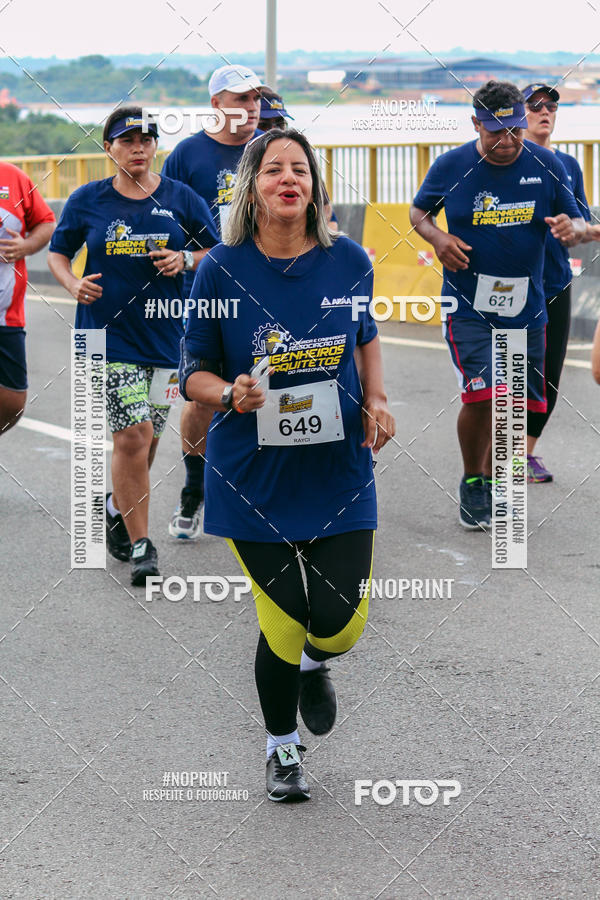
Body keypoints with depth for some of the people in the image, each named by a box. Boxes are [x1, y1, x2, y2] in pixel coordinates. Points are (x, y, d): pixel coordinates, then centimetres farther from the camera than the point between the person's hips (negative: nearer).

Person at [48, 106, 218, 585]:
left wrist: (186, 260, -10)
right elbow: (58, 252, 11)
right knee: (131, 437, -12)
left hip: (164, 334, 2)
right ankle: (141, 545, -4)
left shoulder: (181, 199, 2)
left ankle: (120, 507, 40)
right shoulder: (87, 201, 1)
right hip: (109, 334, -2)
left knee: (146, 438, 11)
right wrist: (74, 284, -9)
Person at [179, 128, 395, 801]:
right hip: (253, 474, -2)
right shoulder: (222, 269, -8)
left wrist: (376, 401, 5)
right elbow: (193, 371, -1)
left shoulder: (347, 260, -1)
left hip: (339, 467, 2)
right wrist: (231, 395, -22)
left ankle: (313, 664, 33)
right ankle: (282, 748, 26)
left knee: (340, 623, -6)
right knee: (283, 623, 0)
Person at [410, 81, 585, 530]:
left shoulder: (546, 165, -1)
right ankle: (471, 482, 6)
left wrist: (571, 228, -19)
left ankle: (493, 482, 29)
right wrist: (438, 238, -11)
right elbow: (419, 212, 11)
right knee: (480, 395, -16)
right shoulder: (451, 166, -4)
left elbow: (578, 222, 6)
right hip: (469, 305, -3)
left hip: (526, 307, 3)